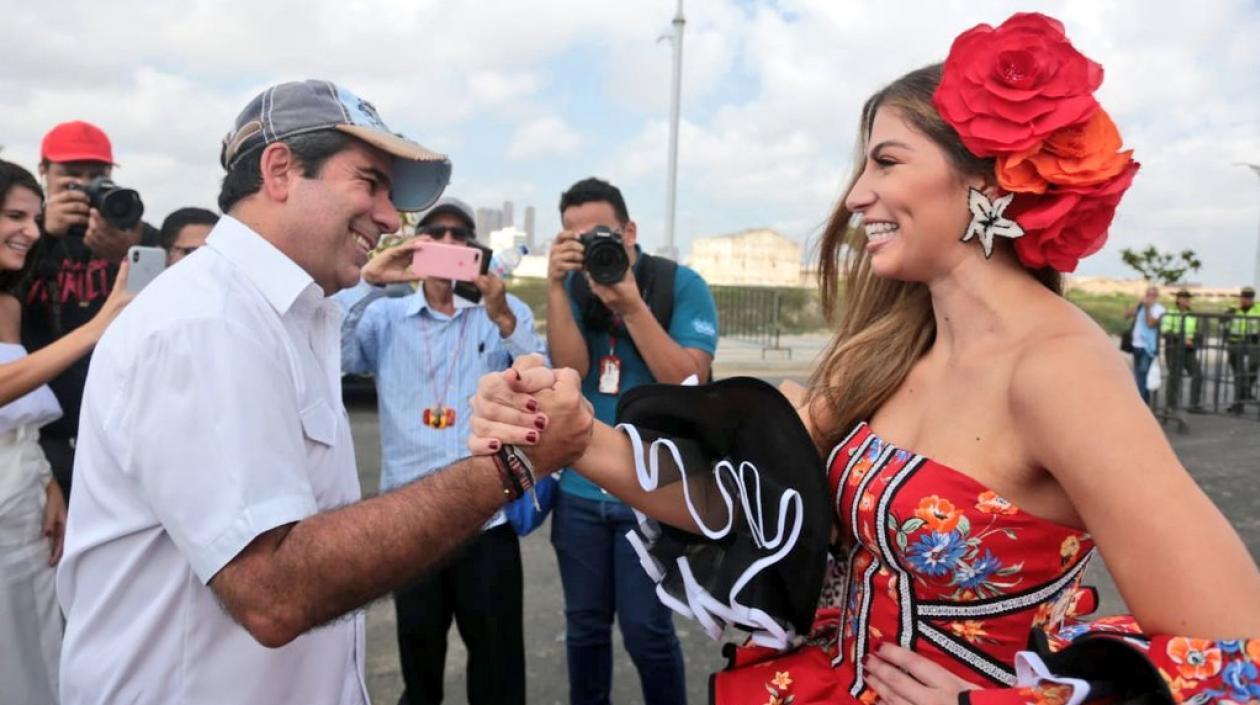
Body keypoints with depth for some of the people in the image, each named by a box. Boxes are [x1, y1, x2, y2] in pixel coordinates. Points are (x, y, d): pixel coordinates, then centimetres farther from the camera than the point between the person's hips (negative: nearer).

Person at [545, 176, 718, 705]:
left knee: (646, 630, 3)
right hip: (580, 488, 4)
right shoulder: (574, 288, 2)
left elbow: (688, 381, -15)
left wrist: (631, 304, -24)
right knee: (584, 625, 15)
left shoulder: (680, 285, -7)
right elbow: (570, 369, -10)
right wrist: (556, 287, -21)